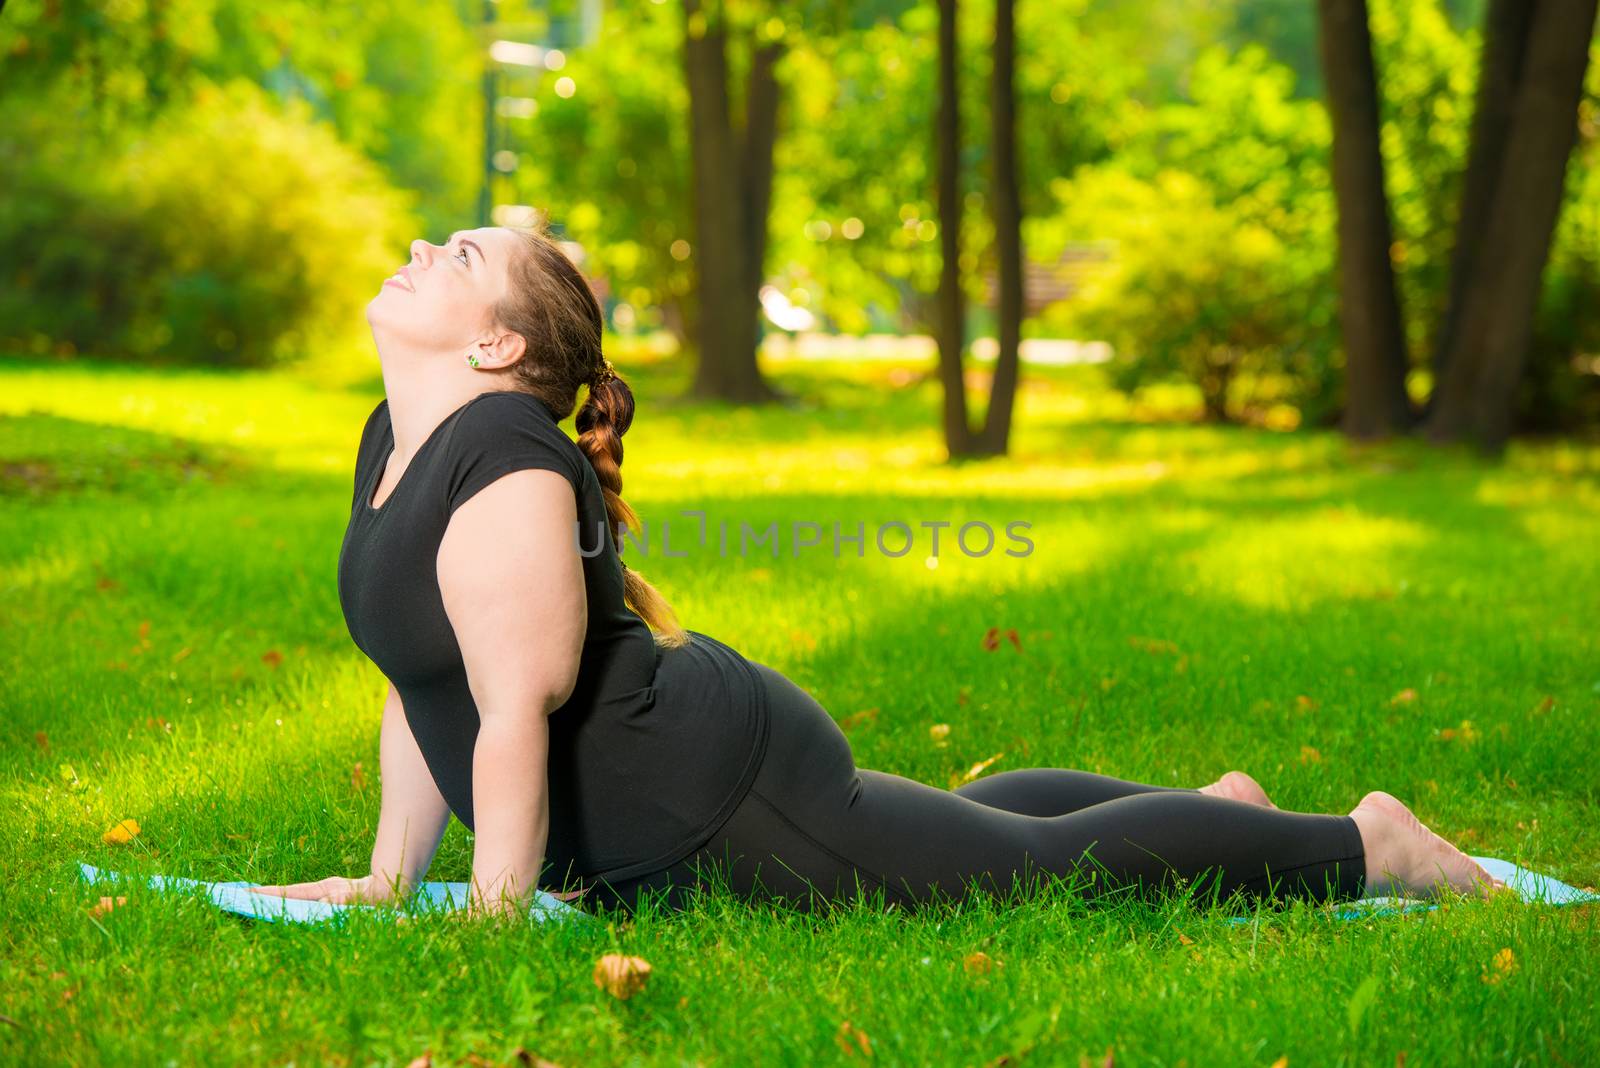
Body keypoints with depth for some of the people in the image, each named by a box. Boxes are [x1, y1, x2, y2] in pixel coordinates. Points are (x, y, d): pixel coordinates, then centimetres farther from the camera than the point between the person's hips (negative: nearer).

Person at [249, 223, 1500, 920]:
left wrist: (494, 917, -21)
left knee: (1047, 868, 0)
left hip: (715, 790, -10)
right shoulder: (394, 443, 6)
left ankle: (1363, 843, 16)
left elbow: (517, 711, -27)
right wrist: (389, 875, 11)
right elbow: (418, 683, 13)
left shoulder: (504, 465, -25)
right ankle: (1218, 806, 47)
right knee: (943, 819, 30)